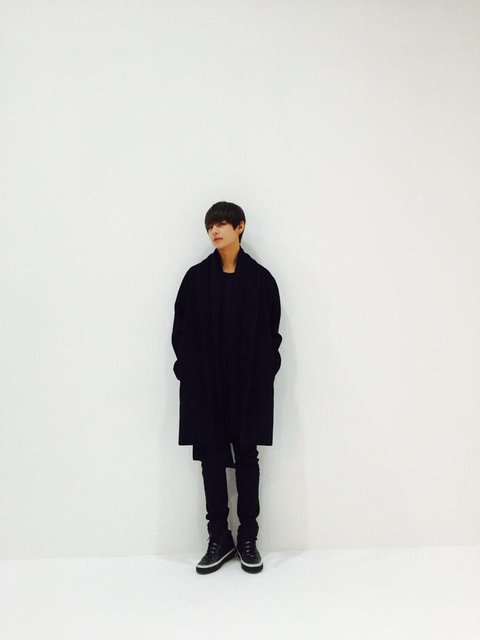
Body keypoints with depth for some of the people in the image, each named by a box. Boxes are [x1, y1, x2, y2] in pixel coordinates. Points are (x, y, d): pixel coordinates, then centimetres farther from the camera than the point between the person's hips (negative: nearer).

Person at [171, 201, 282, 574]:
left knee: (246, 457, 7)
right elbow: (182, 332, 3)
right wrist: (189, 373, -5)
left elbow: (271, 332, 2)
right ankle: (219, 539, 18)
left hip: (248, 383, -1)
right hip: (206, 384, 1)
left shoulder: (260, 277, 1)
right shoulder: (196, 277, 4)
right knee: (212, 458, 6)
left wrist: (264, 374, -7)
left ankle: (248, 539, 19)